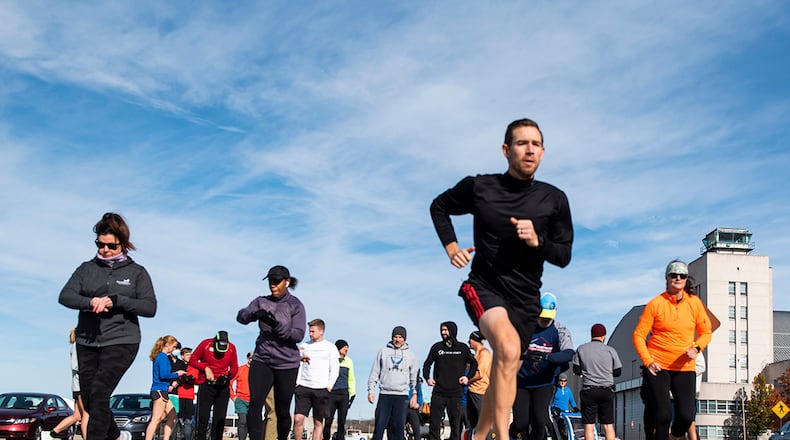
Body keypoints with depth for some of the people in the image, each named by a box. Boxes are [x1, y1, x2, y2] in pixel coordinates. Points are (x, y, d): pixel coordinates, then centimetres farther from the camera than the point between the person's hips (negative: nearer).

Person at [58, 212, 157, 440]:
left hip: (121, 342, -4)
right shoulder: (87, 269, 9)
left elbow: (150, 308, -6)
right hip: (87, 342, 4)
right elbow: (65, 296, -3)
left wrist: (116, 300, -18)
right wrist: (90, 302, -23)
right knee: (88, 399, 9)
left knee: (99, 393, -18)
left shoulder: (137, 272, 3)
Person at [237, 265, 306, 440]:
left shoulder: (295, 305, -1)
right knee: (254, 404, -14)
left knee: (282, 411, 5)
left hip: (287, 364, -2)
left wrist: (276, 325, -25)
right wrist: (255, 314, -26)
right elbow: (241, 316, -3)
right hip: (262, 361, 2)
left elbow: (298, 335, -11)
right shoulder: (262, 302, 8)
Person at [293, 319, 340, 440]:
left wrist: (329, 386, -6)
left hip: (321, 389, -2)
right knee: (298, 419, -11)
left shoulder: (330, 347, 5)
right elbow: (298, 365, 16)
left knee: (318, 422, 0)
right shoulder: (304, 346, 13)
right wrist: (297, 382, 3)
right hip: (303, 387, 2)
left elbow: (335, 369, 3)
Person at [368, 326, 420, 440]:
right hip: (385, 394, -1)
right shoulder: (383, 352, 8)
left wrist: (415, 394, 6)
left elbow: (414, 376, 13)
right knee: (379, 426, -4)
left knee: (399, 428, 0)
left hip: (402, 396, 1)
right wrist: (370, 390, 1)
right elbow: (374, 373, 8)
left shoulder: (410, 355, 11)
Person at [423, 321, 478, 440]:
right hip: (438, 393, 0)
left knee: (455, 425, 2)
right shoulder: (437, 347, 7)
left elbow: (474, 364, 17)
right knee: (434, 424, -4)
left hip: (455, 394, 0)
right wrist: (427, 378, 1)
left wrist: (468, 377, 3)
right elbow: (427, 364, 16)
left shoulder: (463, 348, 5)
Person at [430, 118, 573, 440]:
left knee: (505, 370, 12)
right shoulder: (479, 187, -5)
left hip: (525, 297, 4)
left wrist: (537, 241, -18)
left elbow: (563, 256, 1)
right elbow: (439, 207, 13)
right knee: (508, 348, -32)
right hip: (484, 287, -3)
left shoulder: (554, 200, -2)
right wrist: (451, 247, 0)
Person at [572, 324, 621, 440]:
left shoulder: (581, 349, 0)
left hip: (588, 390, -1)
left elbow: (576, 370, 1)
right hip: (607, 391, 1)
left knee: (588, 424, 0)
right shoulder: (610, 350, 0)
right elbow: (617, 372, 4)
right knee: (608, 424, 6)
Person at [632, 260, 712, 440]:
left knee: (686, 415, -4)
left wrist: (696, 348, -7)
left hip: (685, 367, 3)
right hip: (657, 366, -3)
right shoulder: (656, 304, -4)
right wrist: (648, 362, -11)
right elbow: (638, 335, -2)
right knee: (663, 414, -8)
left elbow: (706, 332, 13)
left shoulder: (694, 303, 4)